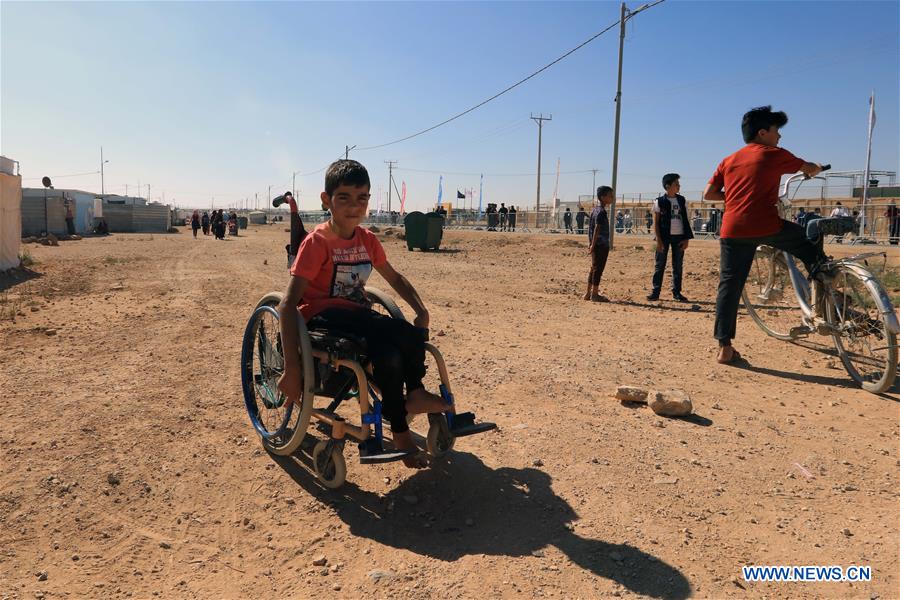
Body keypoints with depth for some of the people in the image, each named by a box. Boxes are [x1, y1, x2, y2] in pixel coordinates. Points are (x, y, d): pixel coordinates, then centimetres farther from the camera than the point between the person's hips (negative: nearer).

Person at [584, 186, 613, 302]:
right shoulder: (601, 212, -15)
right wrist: (593, 245, -23)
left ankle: (588, 293, 18)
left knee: (594, 269, 13)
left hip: (597, 245, 9)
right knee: (598, 269, -3)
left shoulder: (595, 210, 13)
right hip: (602, 245, -9)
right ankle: (595, 294, 3)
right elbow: (597, 229, -21)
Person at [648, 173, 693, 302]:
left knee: (678, 266, 6)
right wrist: (658, 240, -9)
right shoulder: (659, 201, -1)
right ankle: (655, 292, 4)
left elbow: (686, 221, 9)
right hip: (664, 236, -3)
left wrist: (686, 238, 2)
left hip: (679, 237, 3)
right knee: (660, 265, 0)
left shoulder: (682, 201, 8)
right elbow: (656, 222, -3)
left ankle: (676, 292, 13)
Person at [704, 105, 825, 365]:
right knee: (804, 242, 27)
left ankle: (725, 348, 5)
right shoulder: (774, 154, 7)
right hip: (766, 226, -4)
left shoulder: (729, 160, 18)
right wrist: (814, 170, 46)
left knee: (729, 285, 5)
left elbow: (708, 194, 14)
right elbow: (811, 168, 21)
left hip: (732, 231, 4)